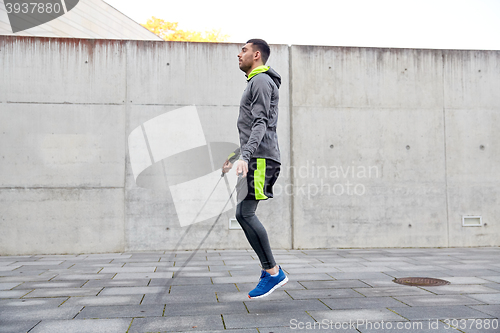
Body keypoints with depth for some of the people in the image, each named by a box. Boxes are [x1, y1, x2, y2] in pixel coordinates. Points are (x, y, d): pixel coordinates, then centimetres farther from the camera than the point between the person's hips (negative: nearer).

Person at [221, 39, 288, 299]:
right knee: (243, 214, 7)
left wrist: (245, 157, -29)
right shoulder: (256, 83, 27)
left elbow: (260, 124, -18)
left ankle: (273, 271, -5)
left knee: (245, 214, -13)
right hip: (255, 158, 10)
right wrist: (234, 156, 31)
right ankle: (270, 269, 11)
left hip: (261, 158, -10)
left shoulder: (261, 81, -5)